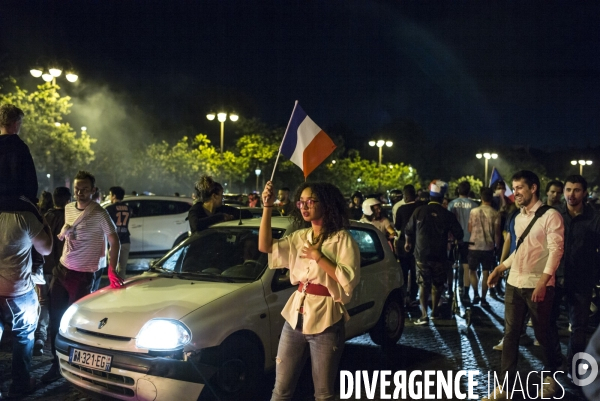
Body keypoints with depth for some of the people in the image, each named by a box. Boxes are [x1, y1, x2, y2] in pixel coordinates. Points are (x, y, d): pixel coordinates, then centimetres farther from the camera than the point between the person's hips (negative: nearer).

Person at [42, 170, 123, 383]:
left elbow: (114, 242, -16)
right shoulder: (68, 208, 6)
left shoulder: (99, 214, -14)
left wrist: (111, 270, -24)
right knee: (55, 319, 8)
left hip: (82, 275, -6)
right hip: (61, 269, 6)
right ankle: (57, 364, 21)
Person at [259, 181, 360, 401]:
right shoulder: (300, 237, 10)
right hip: (295, 317, 5)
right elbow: (265, 246, -2)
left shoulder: (342, 239, -7)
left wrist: (318, 256, -16)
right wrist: (267, 207, -7)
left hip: (325, 322, -5)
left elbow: (349, 279, -18)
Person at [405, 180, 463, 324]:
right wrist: (456, 240, 22)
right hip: (440, 256, 0)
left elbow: (409, 231, 3)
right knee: (437, 284, 17)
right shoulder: (447, 215, -8)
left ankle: (424, 314, -7)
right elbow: (458, 235, -2)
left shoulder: (419, 211, -7)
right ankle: (434, 311, 28)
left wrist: (408, 243, 23)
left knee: (423, 285, 4)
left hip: (422, 255, 0)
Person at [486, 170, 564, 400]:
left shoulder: (550, 216, -9)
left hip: (538, 285, -6)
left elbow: (556, 250, -15)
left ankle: (551, 376, 34)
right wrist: (500, 268, 13)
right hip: (514, 283, 6)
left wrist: (543, 282, -23)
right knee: (510, 334, 6)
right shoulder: (518, 218, 13)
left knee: (543, 333, 9)